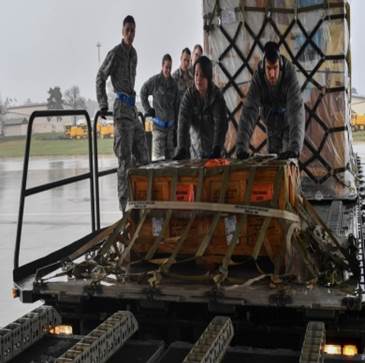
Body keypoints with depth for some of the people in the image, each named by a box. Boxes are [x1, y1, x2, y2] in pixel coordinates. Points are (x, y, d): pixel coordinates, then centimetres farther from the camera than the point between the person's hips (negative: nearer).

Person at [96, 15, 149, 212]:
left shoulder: (133, 53, 14)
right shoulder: (115, 53, -8)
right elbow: (100, 78, -6)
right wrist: (103, 104, -13)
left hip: (133, 108, 8)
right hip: (122, 109, -8)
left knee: (142, 155, 11)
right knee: (125, 158, -8)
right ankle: (124, 204, -3)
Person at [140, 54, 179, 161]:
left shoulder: (174, 83, 7)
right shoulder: (154, 81, -6)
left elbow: (176, 104, 11)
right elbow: (143, 92, 5)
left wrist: (176, 122, 8)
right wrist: (148, 109, -1)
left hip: (170, 123, 5)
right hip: (158, 123, -5)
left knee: (170, 154, 9)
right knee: (157, 155, -6)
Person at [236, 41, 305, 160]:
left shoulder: (290, 74, -35)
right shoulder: (258, 78, -28)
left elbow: (296, 110, -42)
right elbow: (249, 110, -33)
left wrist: (295, 148, -55)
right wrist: (242, 147, -43)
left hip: (289, 124, -2)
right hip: (271, 124, 2)